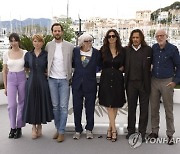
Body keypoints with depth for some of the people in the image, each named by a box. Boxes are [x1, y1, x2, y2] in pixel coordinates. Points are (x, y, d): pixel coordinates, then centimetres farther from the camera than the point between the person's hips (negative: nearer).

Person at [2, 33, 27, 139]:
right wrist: (5, 86, 7)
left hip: (22, 78, 0)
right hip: (11, 79, 1)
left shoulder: (25, 53, -2)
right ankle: (13, 127, 14)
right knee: (11, 105, -6)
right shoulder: (6, 54, 2)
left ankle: (19, 128, 20)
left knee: (21, 104, 5)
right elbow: (4, 71, 7)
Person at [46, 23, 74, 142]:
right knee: (55, 106, 9)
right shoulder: (48, 46, 4)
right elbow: (46, 60, 12)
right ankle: (58, 128, 22)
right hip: (52, 79, 2)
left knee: (64, 106, -2)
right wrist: (47, 71, 2)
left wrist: (71, 77, 0)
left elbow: (73, 62, 3)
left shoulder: (70, 46, -2)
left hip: (64, 80, -2)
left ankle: (61, 132, 7)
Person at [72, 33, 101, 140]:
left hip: (90, 84, -1)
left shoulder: (96, 53, -2)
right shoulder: (75, 51, 2)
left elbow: (100, 65, 6)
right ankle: (78, 130, 21)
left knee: (90, 108, 8)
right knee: (77, 108, 7)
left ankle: (89, 129, 24)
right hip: (77, 84, 1)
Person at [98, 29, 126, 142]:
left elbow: (125, 64, 14)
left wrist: (121, 69, -2)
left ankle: (110, 128, 20)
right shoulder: (103, 50, 1)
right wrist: (107, 70, 0)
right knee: (109, 105, -4)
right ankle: (114, 130, 1)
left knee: (115, 105, 6)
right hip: (106, 79, -1)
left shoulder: (122, 51, 3)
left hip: (118, 79, 1)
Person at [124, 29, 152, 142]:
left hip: (144, 83, -2)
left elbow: (152, 64, 0)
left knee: (144, 109, 6)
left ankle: (142, 133, 18)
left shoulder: (148, 50, -1)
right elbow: (124, 65, 9)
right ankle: (131, 130, 25)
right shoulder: (126, 50, 4)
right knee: (131, 108, 11)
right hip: (131, 83, 2)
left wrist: (147, 78, -5)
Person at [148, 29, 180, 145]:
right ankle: (155, 131, 23)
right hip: (154, 81, 4)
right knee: (154, 108, 10)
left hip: (167, 82, -4)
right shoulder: (154, 48, 4)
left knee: (168, 109, 3)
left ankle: (170, 135, 14)